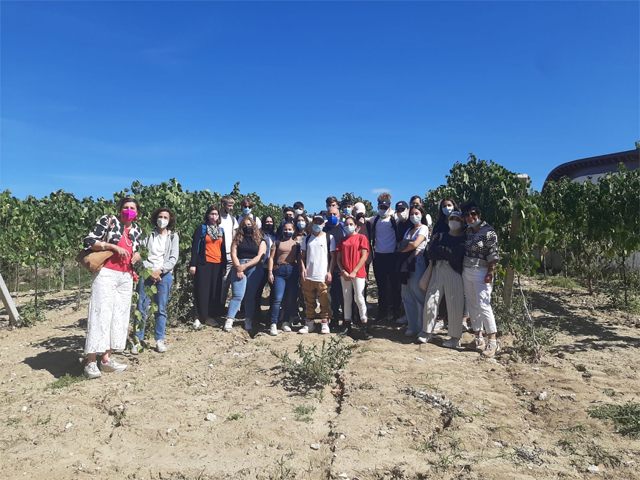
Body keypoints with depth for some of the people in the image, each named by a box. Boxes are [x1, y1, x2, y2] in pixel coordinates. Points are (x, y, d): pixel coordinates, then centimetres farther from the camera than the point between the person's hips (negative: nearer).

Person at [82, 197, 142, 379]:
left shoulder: (137, 230, 15)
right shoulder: (108, 220, -1)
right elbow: (88, 241, -7)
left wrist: (137, 255, 3)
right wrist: (113, 246, -16)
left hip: (126, 277, 6)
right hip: (106, 274, -6)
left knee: (119, 316, 7)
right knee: (101, 314, -9)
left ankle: (107, 359, 16)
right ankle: (91, 362, -4)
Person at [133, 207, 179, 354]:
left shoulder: (173, 236, 10)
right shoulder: (148, 234, 8)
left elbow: (173, 258, 2)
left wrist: (159, 271, -9)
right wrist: (149, 272, -10)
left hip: (164, 275, 0)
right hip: (146, 274, 0)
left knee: (161, 309, 3)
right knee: (141, 309, -2)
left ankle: (159, 340, 11)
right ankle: (138, 340, 6)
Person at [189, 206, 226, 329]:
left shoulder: (221, 230, 16)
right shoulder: (201, 228, 1)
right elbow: (194, 246, -4)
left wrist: (225, 266, 13)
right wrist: (193, 264, -12)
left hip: (218, 265, 5)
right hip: (204, 264, -4)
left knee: (215, 292, 5)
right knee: (202, 291, -3)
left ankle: (209, 317, 16)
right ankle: (198, 318, 6)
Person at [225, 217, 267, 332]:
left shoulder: (260, 240, 8)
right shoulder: (237, 239, 12)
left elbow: (260, 257, -2)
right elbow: (233, 255, 2)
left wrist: (245, 266, -10)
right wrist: (238, 269, -10)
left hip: (254, 268, 0)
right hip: (238, 267, 0)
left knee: (251, 296, 0)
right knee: (237, 295, -10)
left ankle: (248, 320, 4)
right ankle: (229, 320, -10)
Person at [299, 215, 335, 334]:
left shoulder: (329, 238, 3)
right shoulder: (307, 238, 13)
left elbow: (333, 256, 1)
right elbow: (302, 255, 12)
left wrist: (330, 272, -6)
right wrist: (303, 269, -2)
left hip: (323, 276, -3)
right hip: (308, 276, 3)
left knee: (325, 301, -1)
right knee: (309, 301, 11)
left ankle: (325, 324, 10)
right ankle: (310, 323, 21)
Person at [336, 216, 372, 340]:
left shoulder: (361, 237, 0)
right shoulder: (342, 240, 12)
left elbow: (364, 256, -6)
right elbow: (338, 258, 10)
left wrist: (354, 272, -12)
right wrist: (343, 271, -6)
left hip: (358, 273, -4)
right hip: (345, 274, 4)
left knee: (359, 299, -6)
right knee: (347, 300, 9)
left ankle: (365, 328, -1)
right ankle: (347, 326, 16)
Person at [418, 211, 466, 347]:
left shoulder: (464, 239, 3)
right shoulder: (440, 236, 15)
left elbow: (456, 255, -10)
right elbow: (430, 253, 7)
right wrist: (447, 253, -1)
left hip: (454, 273, -3)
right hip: (437, 271, 4)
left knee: (455, 306, -2)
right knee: (430, 302, 0)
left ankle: (455, 337, 12)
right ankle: (427, 332, 15)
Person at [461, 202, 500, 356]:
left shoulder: (488, 231, -9)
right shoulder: (467, 231, 12)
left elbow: (493, 254, -13)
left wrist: (490, 273, -18)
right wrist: (462, 269, 8)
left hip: (481, 273, -7)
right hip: (466, 272, 7)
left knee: (483, 306, -10)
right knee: (472, 306, 9)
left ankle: (493, 342, -3)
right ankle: (479, 338, 19)